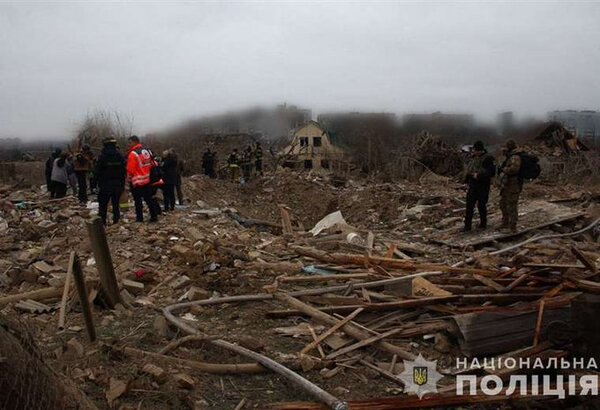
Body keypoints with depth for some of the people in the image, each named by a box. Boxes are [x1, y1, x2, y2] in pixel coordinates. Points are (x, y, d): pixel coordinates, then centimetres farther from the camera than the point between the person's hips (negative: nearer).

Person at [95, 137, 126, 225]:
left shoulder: (102, 156, -11)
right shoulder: (120, 156, 1)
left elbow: (97, 172, -9)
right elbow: (123, 171, 5)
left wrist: (98, 182, 4)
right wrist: (122, 184, 11)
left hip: (105, 185, -3)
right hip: (117, 184, 3)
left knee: (103, 205, 5)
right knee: (116, 204, 10)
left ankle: (102, 223, 5)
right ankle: (116, 221, 10)